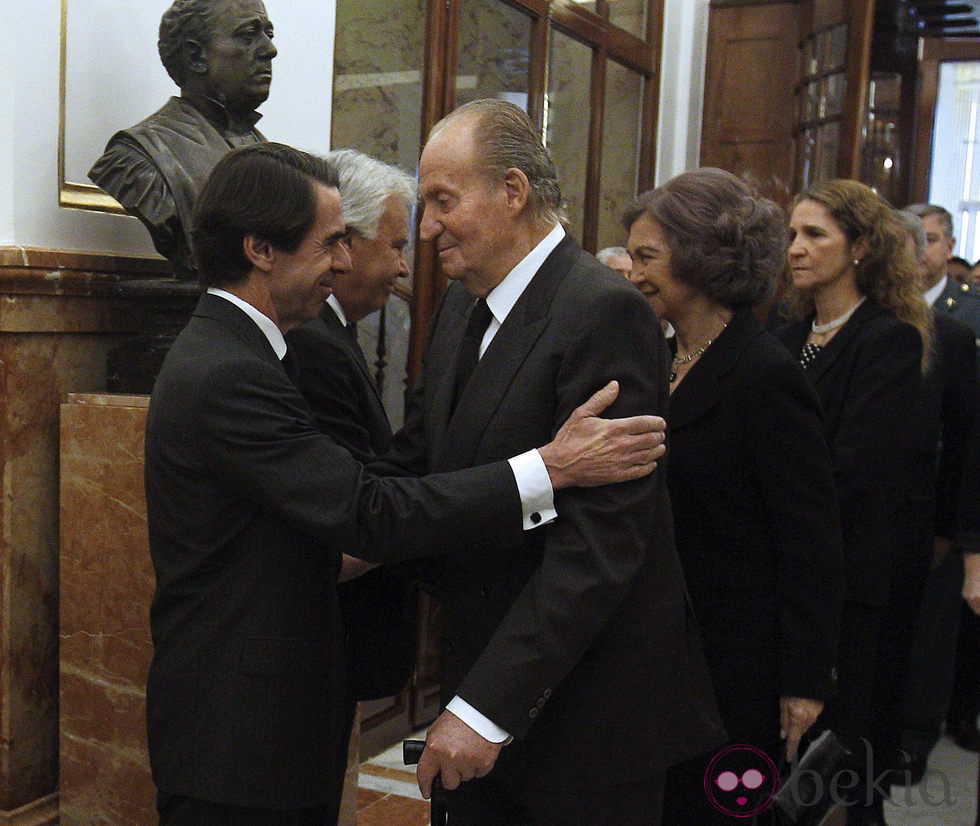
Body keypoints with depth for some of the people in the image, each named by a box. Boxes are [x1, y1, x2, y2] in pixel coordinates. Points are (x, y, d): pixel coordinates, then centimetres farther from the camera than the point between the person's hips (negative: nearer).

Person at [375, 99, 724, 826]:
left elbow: (600, 543, -25)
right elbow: (417, 460, 10)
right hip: (481, 679, 7)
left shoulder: (605, 313, -20)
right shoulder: (463, 304, 8)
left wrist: (489, 707, -25)